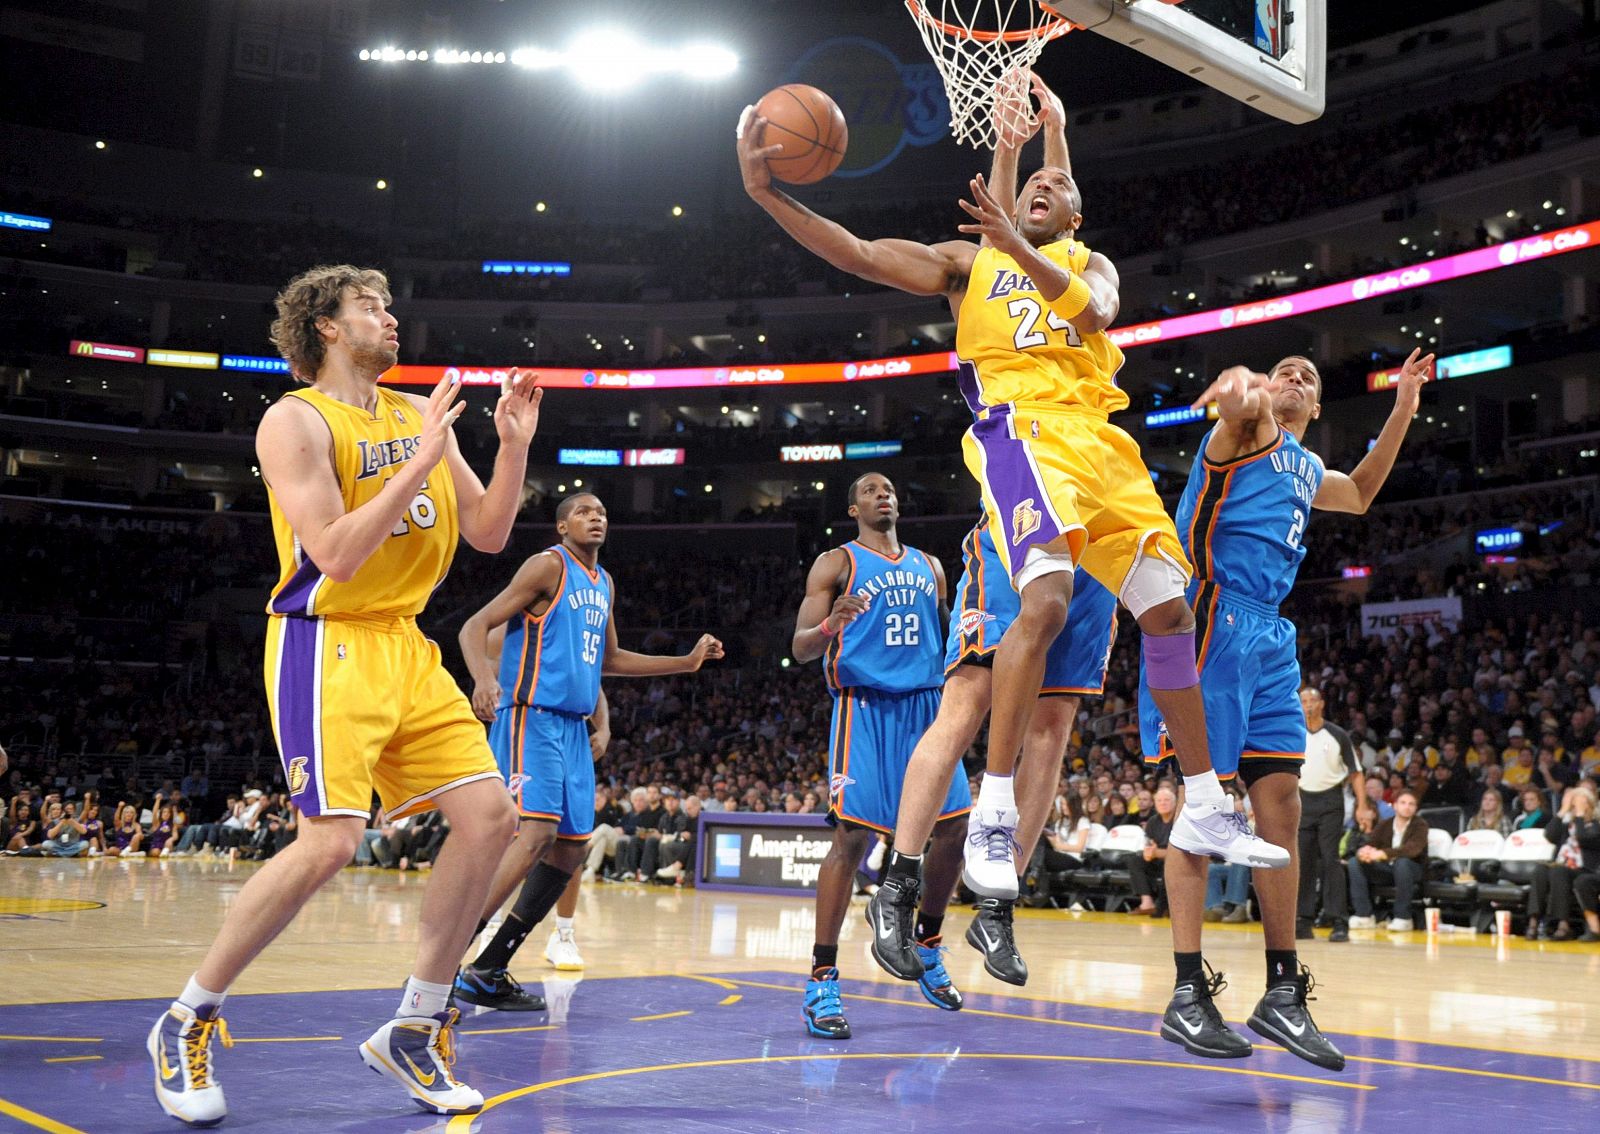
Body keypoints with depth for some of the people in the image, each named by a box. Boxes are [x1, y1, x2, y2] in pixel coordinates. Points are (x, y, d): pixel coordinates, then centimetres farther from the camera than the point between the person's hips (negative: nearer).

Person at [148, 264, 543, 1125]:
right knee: (331, 840, -19)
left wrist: (515, 445, -1)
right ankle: (185, 1023, 2)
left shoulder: (419, 416, 13)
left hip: (404, 645, 7)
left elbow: (487, 533, 12)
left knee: (489, 813, -3)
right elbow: (334, 552, -19)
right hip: (326, 644, -7)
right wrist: (418, 464, -21)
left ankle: (414, 1030, 9)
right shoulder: (295, 420, -8)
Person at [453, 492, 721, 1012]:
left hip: (573, 727, 9)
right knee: (537, 832, -22)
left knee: (572, 847, 5)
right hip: (531, 717, -9)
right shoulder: (548, 565, -6)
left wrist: (687, 662, 26)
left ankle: (489, 970, 11)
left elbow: (610, 659, 31)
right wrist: (484, 677, -32)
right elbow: (475, 626, -11)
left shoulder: (604, 583, 19)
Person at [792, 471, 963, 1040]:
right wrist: (829, 628, -25)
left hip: (926, 706, 6)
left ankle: (926, 943, 25)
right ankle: (822, 981, -9)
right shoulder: (836, 562, 4)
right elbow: (800, 647, -3)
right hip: (864, 709, -5)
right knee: (854, 834, -14)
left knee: (955, 827, 1)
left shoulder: (929, 566, 20)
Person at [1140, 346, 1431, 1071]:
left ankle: (1283, 993, 10)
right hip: (1213, 619, -8)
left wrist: (1401, 414, 36)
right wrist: (1239, 387, -44)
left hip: (1268, 636, 8)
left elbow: (1359, 496, 46)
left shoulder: (1308, 468, 26)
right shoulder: (1252, 426, 3)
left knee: (1281, 806, 4)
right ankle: (1188, 996, -2)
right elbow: (1238, 393, -21)